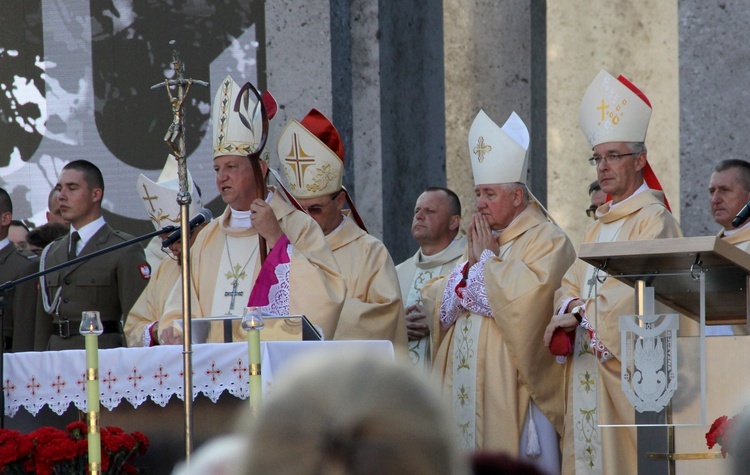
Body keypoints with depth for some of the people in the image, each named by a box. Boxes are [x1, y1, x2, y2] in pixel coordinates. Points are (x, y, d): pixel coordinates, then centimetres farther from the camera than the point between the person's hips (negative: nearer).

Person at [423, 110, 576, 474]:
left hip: (511, 386, -7)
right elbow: (438, 304, 15)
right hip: (465, 389, 7)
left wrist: (489, 257, -6)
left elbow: (522, 297, -20)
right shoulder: (480, 240, 21)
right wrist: (471, 261, 1)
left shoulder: (546, 240, -3)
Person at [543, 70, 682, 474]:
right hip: (588, 367, 8)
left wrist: (578, 315, -6)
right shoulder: (598, 227, 22)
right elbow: (571, 286, 16)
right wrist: (573, 307, -7)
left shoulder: (653, 220, -6)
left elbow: (631, 291, -15)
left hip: (627, 365, -8)